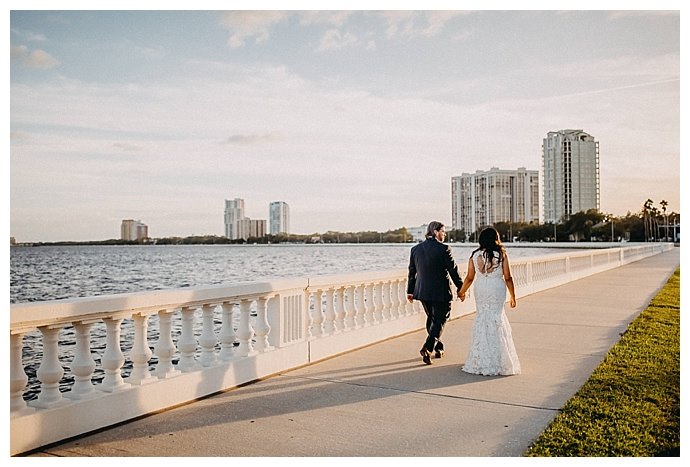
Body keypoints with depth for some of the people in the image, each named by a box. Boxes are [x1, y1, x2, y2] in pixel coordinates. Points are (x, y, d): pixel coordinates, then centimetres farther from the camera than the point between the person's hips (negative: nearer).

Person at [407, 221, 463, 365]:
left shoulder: (415, 249, 3)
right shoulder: (443, 249, -13)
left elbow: (412, 272, 8)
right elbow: (453, 270, -10)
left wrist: (410, 291, 16)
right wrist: (460, 288, 1)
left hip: (422, 291, 6)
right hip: (441, 292, -5)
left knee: (431, 319, 20)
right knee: (439, 320, 5)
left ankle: (438, 348, 30)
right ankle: (427, 348, -8)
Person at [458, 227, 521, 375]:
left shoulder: (475, 255, 0)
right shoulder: (501, 254, -6)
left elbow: (470, 278, 4)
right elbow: (508, 278, -4)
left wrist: (462, 292, 19)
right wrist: (513, 296, 6)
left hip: (480, 289, 3)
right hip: (497, 289, -2)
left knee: (482, 317, 13)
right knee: (497, 317, 6)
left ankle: (480, 362, 16)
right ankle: (497, 361, 8)